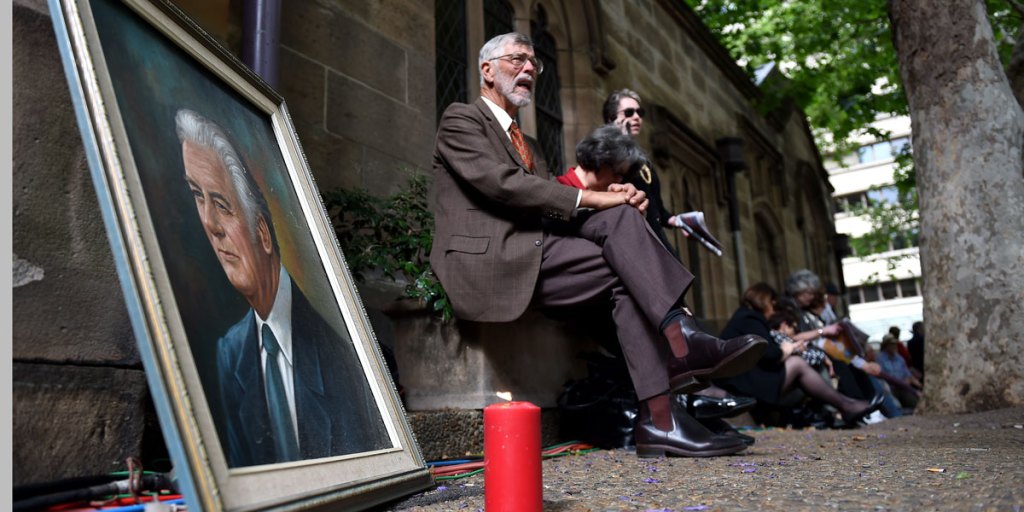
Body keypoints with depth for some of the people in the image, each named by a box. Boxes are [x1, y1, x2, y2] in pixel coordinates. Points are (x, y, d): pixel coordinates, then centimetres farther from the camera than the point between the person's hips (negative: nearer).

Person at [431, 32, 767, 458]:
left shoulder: (528, 146, 31)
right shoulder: (461, 119, 5)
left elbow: (550, 208, 14)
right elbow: (501, 183, -14)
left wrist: (609, 199, -8)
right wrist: (591, 198, -18)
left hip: (533, 259, 8)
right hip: (488, 263, -8)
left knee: (628, 276, -18)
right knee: (622, 241, -22)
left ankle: (657, 418, -25)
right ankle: (683, 340, -24)